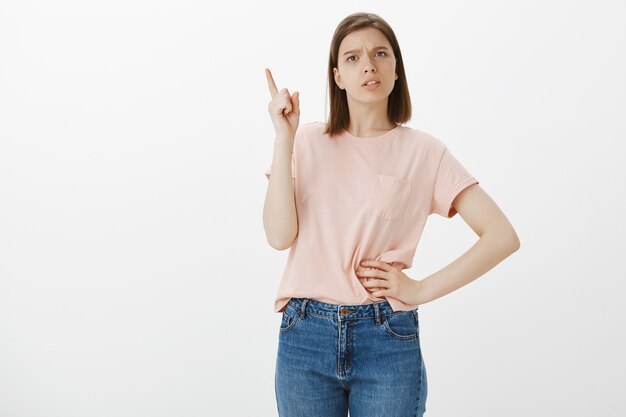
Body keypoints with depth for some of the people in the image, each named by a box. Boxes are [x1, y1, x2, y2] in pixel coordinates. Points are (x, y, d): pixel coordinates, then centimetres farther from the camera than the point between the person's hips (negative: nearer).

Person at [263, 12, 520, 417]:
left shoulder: (423, 151, -1)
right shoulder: (309, 141, 4)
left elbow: (503, 236, -4)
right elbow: (280, 235, -8)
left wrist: (422, 290, -8)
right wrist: (284, 139, -12)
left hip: (388, 339, -1)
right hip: (306, 335, 1)